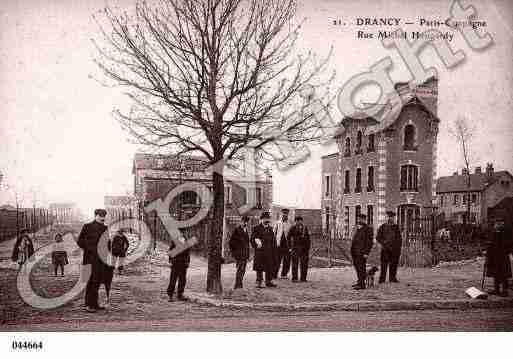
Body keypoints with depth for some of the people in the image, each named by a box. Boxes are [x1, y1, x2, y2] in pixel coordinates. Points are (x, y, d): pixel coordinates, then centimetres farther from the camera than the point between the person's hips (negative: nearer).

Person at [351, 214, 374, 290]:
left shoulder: (368, 229, -8)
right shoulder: (357, 229, 18)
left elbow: (369, 242, -11)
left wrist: (366, 253, -16)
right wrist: (352, 251, 20)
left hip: (361, 253, -8)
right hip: (355, 252, 8)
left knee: (361, 268, -8)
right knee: (356, 266, 13)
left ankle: (361, 284, -5)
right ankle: (360, 282, 23)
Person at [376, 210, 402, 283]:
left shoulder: (396, 227, 11)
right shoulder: (382, 227, 6)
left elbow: (400, 239, 12)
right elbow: (378, 238, 6)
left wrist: (399, 248, 3)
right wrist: (384, 242, -9)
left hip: (395, 249, 2)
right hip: (385, 249, -2)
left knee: (394, 264, 3)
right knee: (384, 264, -7)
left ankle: (392, 278, 12)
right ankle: (382, 279, -3)